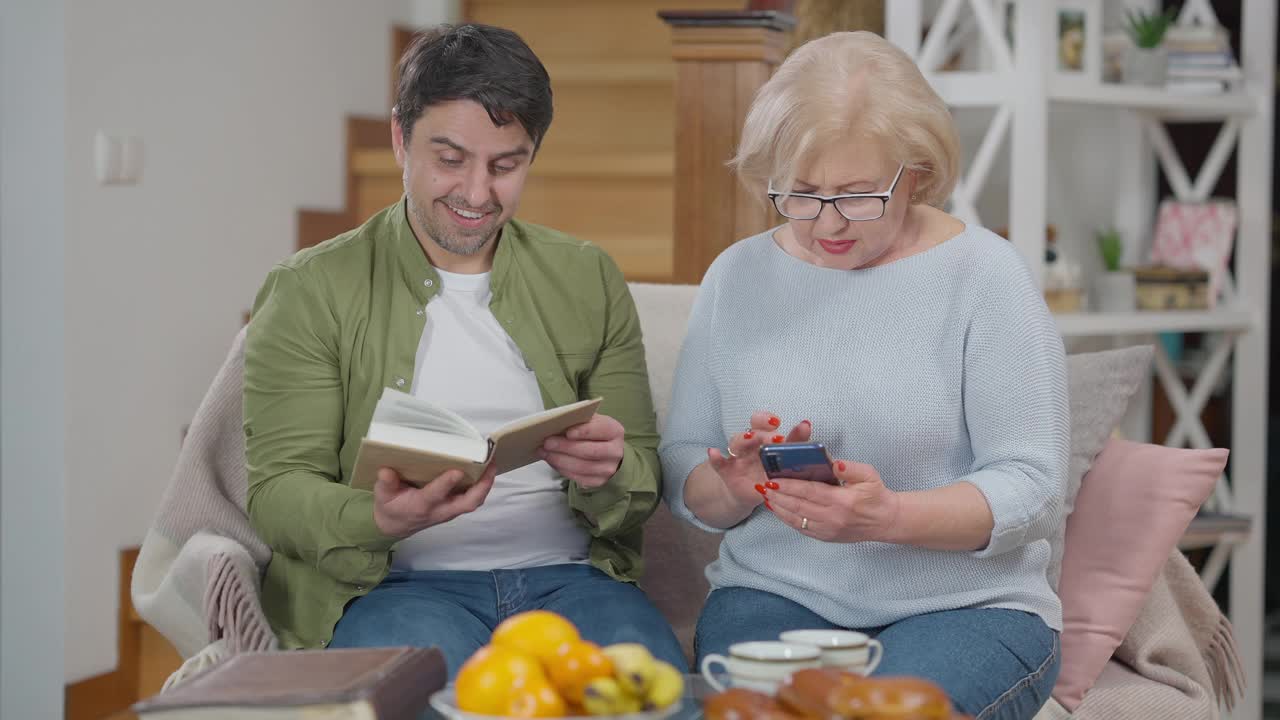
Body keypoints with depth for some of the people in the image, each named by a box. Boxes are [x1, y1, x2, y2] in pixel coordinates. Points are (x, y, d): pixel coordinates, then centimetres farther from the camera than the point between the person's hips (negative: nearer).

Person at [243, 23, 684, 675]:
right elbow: (277, 489, -1)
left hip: (568, 573, 2)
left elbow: (642, 490, 13)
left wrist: (606, 475, -13)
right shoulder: (310, 293, 6)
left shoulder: (588, 281, 16)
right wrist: (378, 520, -24)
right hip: (395, 582, -2)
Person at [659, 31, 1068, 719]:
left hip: (964, 604, -2)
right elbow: (684, 477, 8)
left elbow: (1030, 488, -9)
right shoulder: (736, 276, 8)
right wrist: (736, 488, -16)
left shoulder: (983, 274, -3)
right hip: (774, 592, 2)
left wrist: (888, 517, -26)